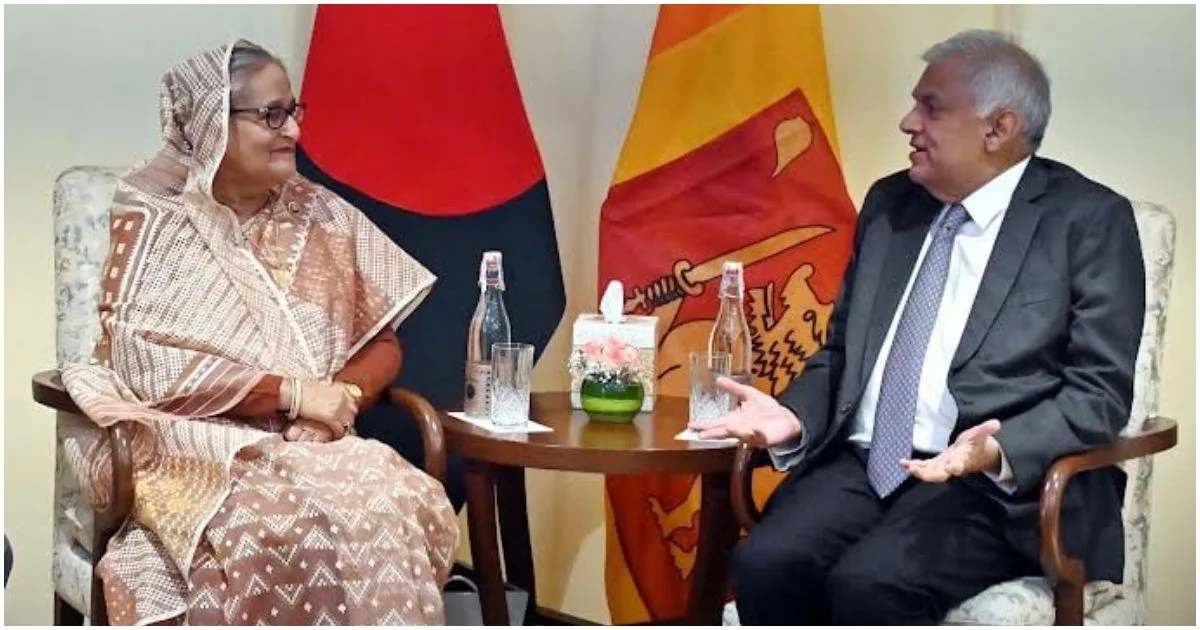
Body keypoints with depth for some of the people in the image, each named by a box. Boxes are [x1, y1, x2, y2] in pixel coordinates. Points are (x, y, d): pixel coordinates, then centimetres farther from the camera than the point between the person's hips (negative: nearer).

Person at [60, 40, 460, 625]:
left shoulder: (324, 217, 12)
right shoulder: (151, 224, 0)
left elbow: (382, 343, 12)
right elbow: (148, 368, -11)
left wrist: (342, 396, -11)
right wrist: (291, 392, -17)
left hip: (315, 444, 4)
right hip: (195, 448, -3)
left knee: (407, 502, -29)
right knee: (286, 518, -36)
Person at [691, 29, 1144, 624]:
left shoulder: (1088, 219, -2)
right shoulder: (889, 203, 15)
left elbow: (1099, 392, -7)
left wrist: (1000, 453, -25)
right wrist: (795, 416, -3)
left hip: (1004, 484, -5)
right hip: (862, 463, 5)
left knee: (871, 581, -31)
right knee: (764, 563, -23)